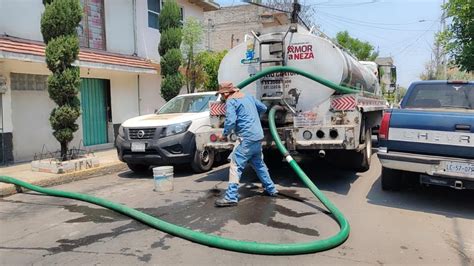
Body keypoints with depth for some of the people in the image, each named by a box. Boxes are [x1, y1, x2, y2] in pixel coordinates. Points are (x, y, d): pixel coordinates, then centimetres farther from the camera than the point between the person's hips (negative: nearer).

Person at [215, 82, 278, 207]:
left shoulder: (230, 102, -8)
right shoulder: (248, 96, 15)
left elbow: (230, 121, -20)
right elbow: (263, 108, 23)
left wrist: (224, 134, -5)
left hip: (247, 138, -8)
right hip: (258, 136, 8)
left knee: (236, 165, -7)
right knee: (259, 164, 22)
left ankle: (231, 197, -11)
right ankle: (271, 189, 31)